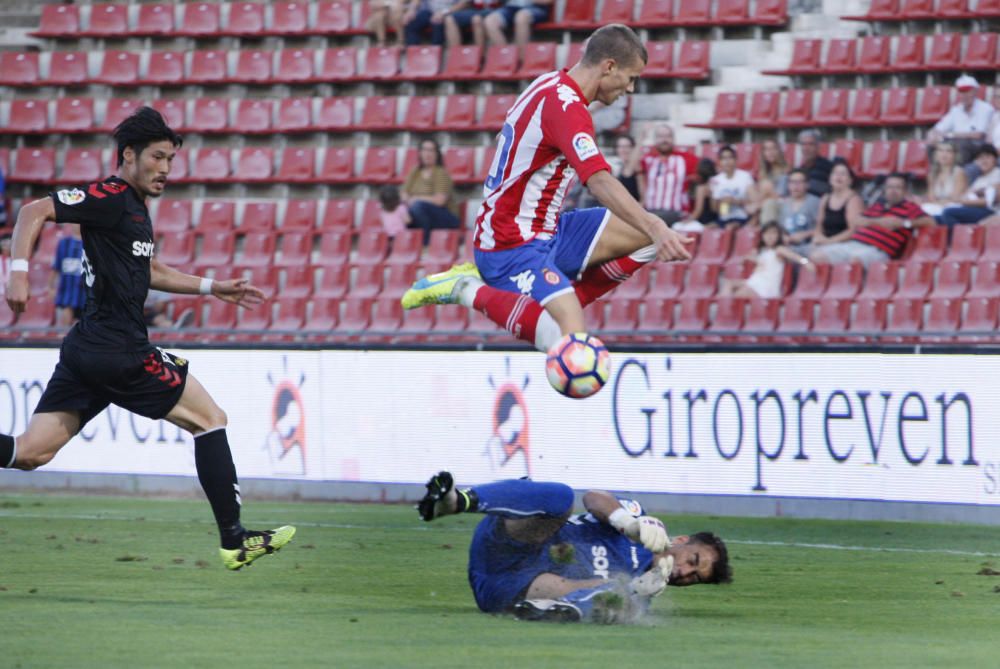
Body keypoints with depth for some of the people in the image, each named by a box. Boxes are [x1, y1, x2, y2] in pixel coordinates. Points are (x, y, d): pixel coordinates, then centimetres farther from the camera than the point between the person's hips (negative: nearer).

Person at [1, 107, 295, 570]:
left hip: (87, 351, 10)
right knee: (210, 419, 1)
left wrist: (213, 287, 34)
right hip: (119, 351, -10)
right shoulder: (109, 198, -9)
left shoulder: (134, 207, 20)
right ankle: (233, 541, 3)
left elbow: (148, 272, 35)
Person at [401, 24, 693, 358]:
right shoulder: (566, 105, -20)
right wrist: (656, 228, -43)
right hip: (514, 246, -10)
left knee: (647, 236, 2)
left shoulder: (548, 84, 10)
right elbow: (599, 181, -34)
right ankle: (473, 292, -9)